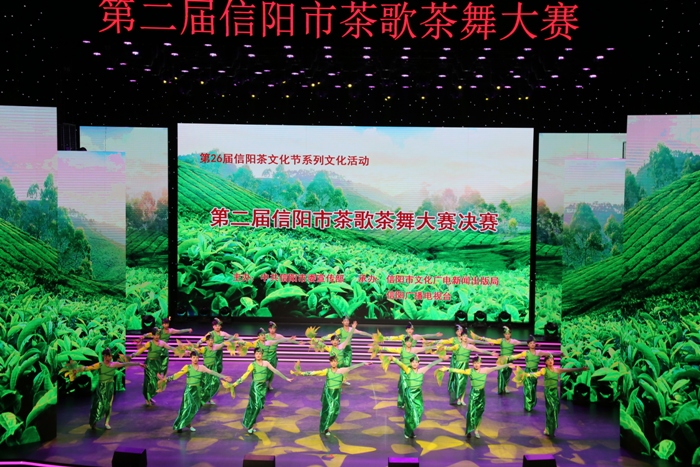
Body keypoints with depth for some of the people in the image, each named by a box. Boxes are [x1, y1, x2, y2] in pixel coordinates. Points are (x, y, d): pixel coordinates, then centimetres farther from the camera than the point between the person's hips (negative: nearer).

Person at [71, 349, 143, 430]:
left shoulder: (114, 364, 1)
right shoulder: (100, 365, -11)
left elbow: (126, 364, 8)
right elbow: (88, 368, -22)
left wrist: (138, 364, 13)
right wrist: (77, 370, -35)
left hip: (110, 387, 4)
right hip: (101, 387, -4)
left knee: (109, 405, 7)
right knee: (99, 405, -4)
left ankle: (107, 423, 18)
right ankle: (93, 422, 18)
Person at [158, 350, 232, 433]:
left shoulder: (202, 367, 4)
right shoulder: (187, 367, -4)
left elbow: (212, 372, 1)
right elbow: (177, 375, -11)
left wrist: (223, 377, -3)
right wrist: (166, 379, -23)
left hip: (198, 390, 4)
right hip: (189, 389, -4)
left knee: (194, 408, 5)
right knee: (187, 407, -11)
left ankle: (188, 424, 21)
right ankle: (179, 425, -3)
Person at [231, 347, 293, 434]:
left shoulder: (266, 363, 6)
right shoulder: (253, 365, -7)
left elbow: (275, 371, 11)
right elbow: (245, 375, -15)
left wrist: (286, 378, 13)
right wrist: (235, 383, -26)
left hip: (263, 386, 5)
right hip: (256, 386, -5)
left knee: (259, 406, 7)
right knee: (256, 405, -11)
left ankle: (249, 425, 19)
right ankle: (249, 426, -1)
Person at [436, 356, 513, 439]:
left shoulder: (485, 370, -6)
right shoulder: (470, 371, -10)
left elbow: (496, 368, -10)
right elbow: (458, 370, -15)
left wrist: (507, 365, -18)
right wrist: (447, 369, -22)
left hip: (481, 393, 2)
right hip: (473, 393, -2)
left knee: (479, 413, 9)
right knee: (471, 412, -5)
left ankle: (476, 430, 25)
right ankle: (469, 430, 8)